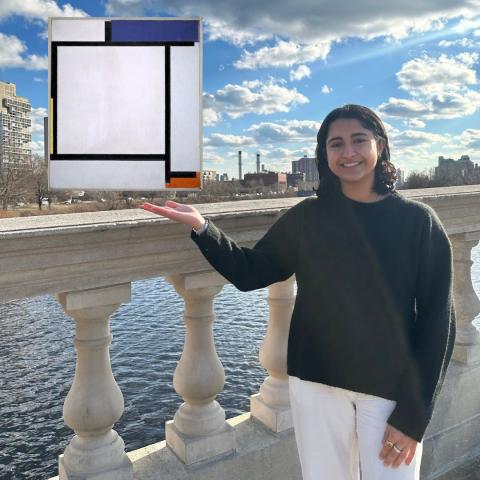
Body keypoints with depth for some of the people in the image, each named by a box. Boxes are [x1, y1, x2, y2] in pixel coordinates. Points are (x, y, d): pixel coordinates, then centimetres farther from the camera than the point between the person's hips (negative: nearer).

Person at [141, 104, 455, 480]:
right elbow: (249, 272, 3)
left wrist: (414, 412, -8)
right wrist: (201, 226, -12)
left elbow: (437, 320, -5)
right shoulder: (307, 217, -1)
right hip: (316, 382, 2)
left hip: (393, 389, -1)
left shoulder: (418, 220, -6)